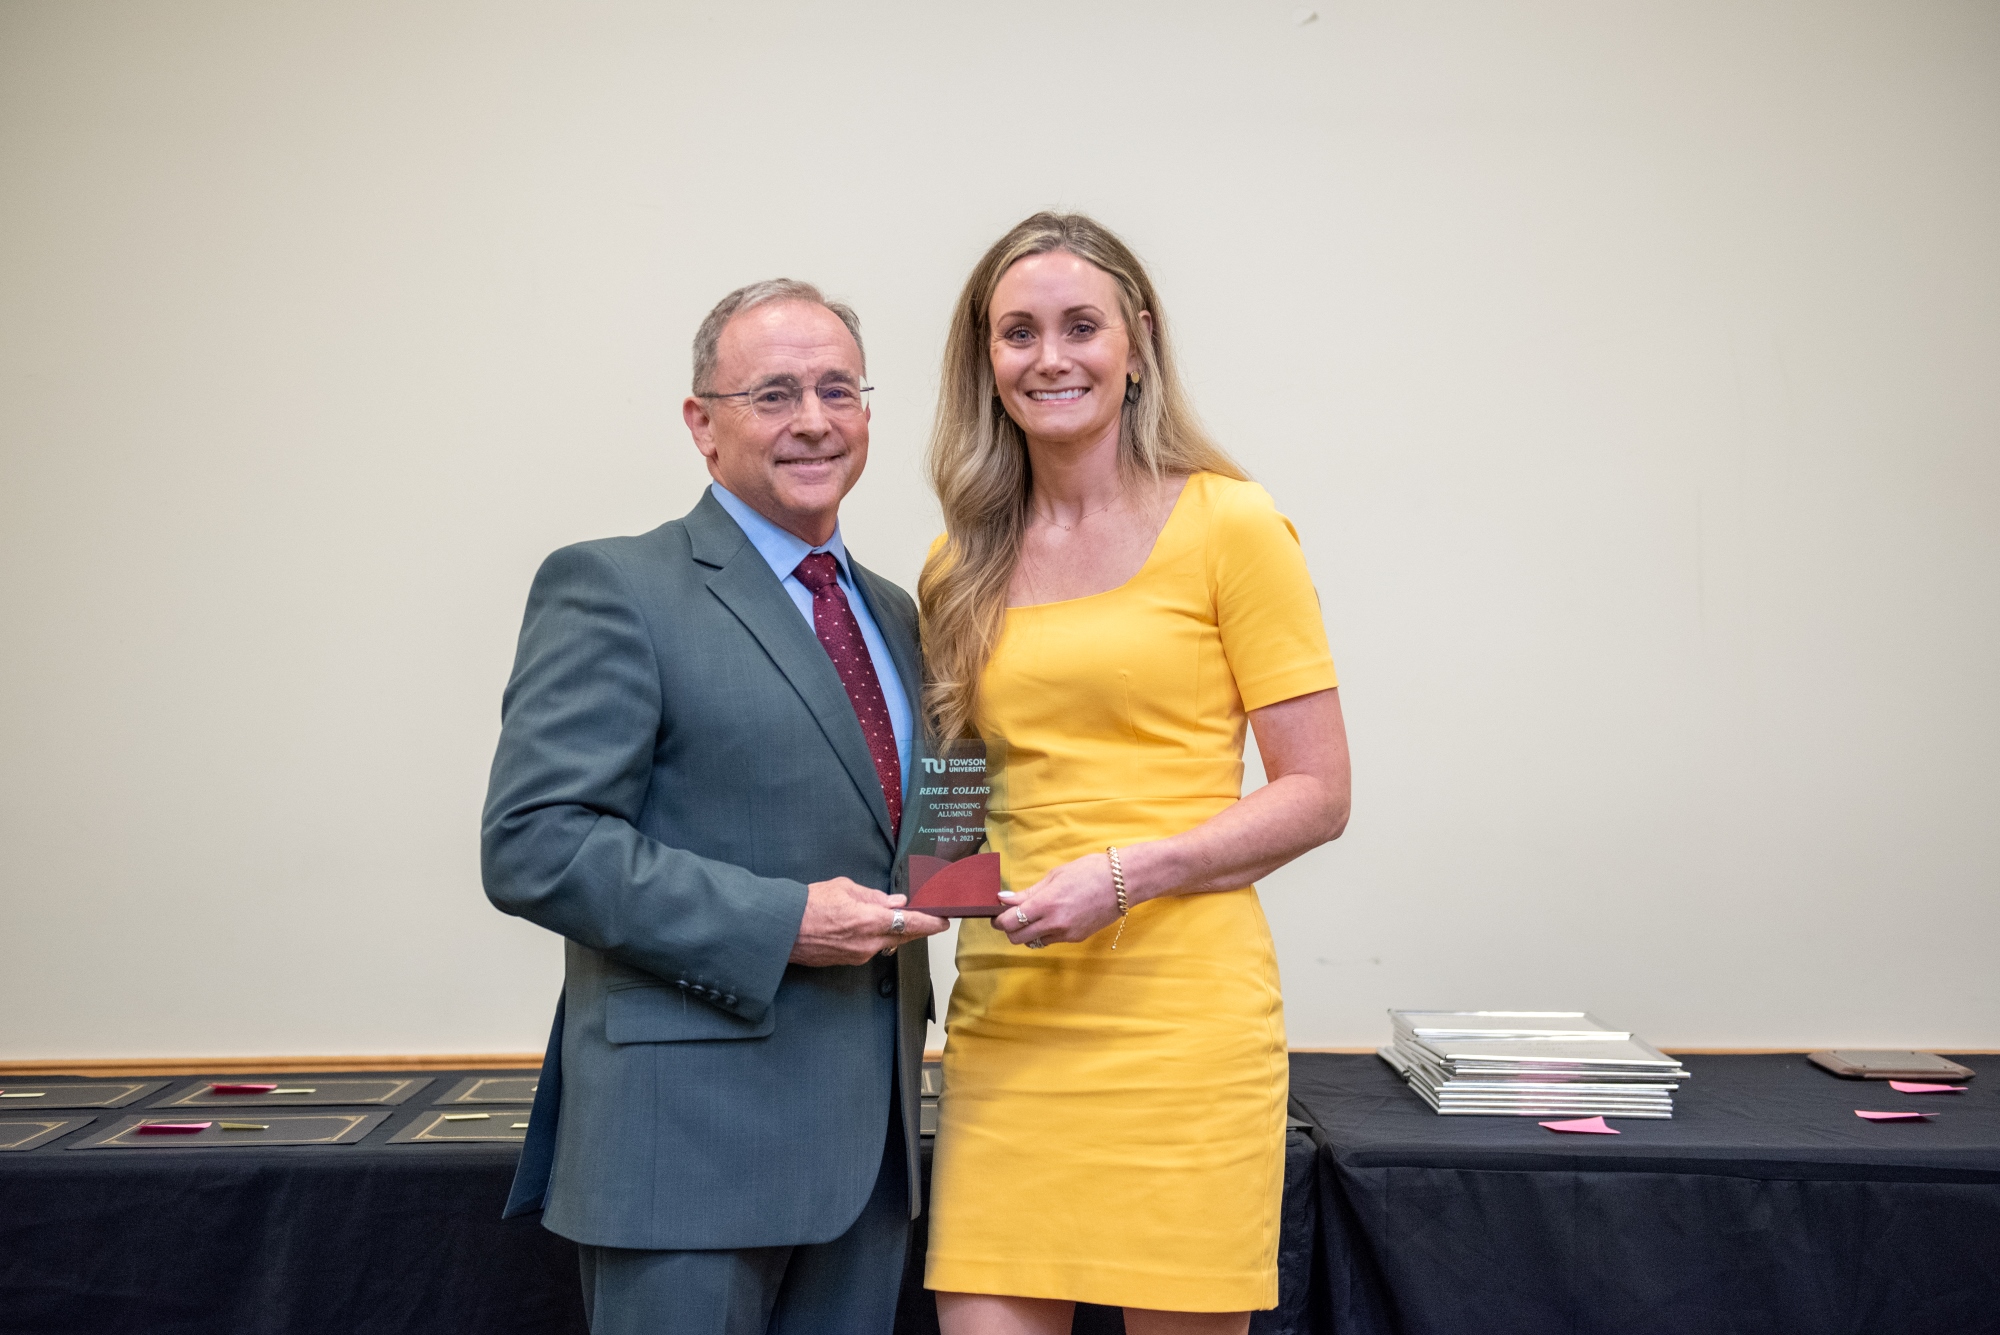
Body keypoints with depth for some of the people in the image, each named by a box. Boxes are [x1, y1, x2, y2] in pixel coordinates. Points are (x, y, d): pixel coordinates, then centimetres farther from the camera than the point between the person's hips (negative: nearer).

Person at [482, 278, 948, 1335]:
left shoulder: (892, 615, 16)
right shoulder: (613, 590, -7)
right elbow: (532, 845, -16)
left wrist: (910, 904, 3)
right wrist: (777, 924, -19)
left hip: (869, 1133, 7)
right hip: (690, 1134, -7)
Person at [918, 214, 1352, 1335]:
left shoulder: (1228, 526, -3)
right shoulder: (962, 567, 12)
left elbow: (1318, 796, -4)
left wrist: (1123, 876, -15)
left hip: (1180, 1017, -3)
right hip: (1006, 1017, 4)